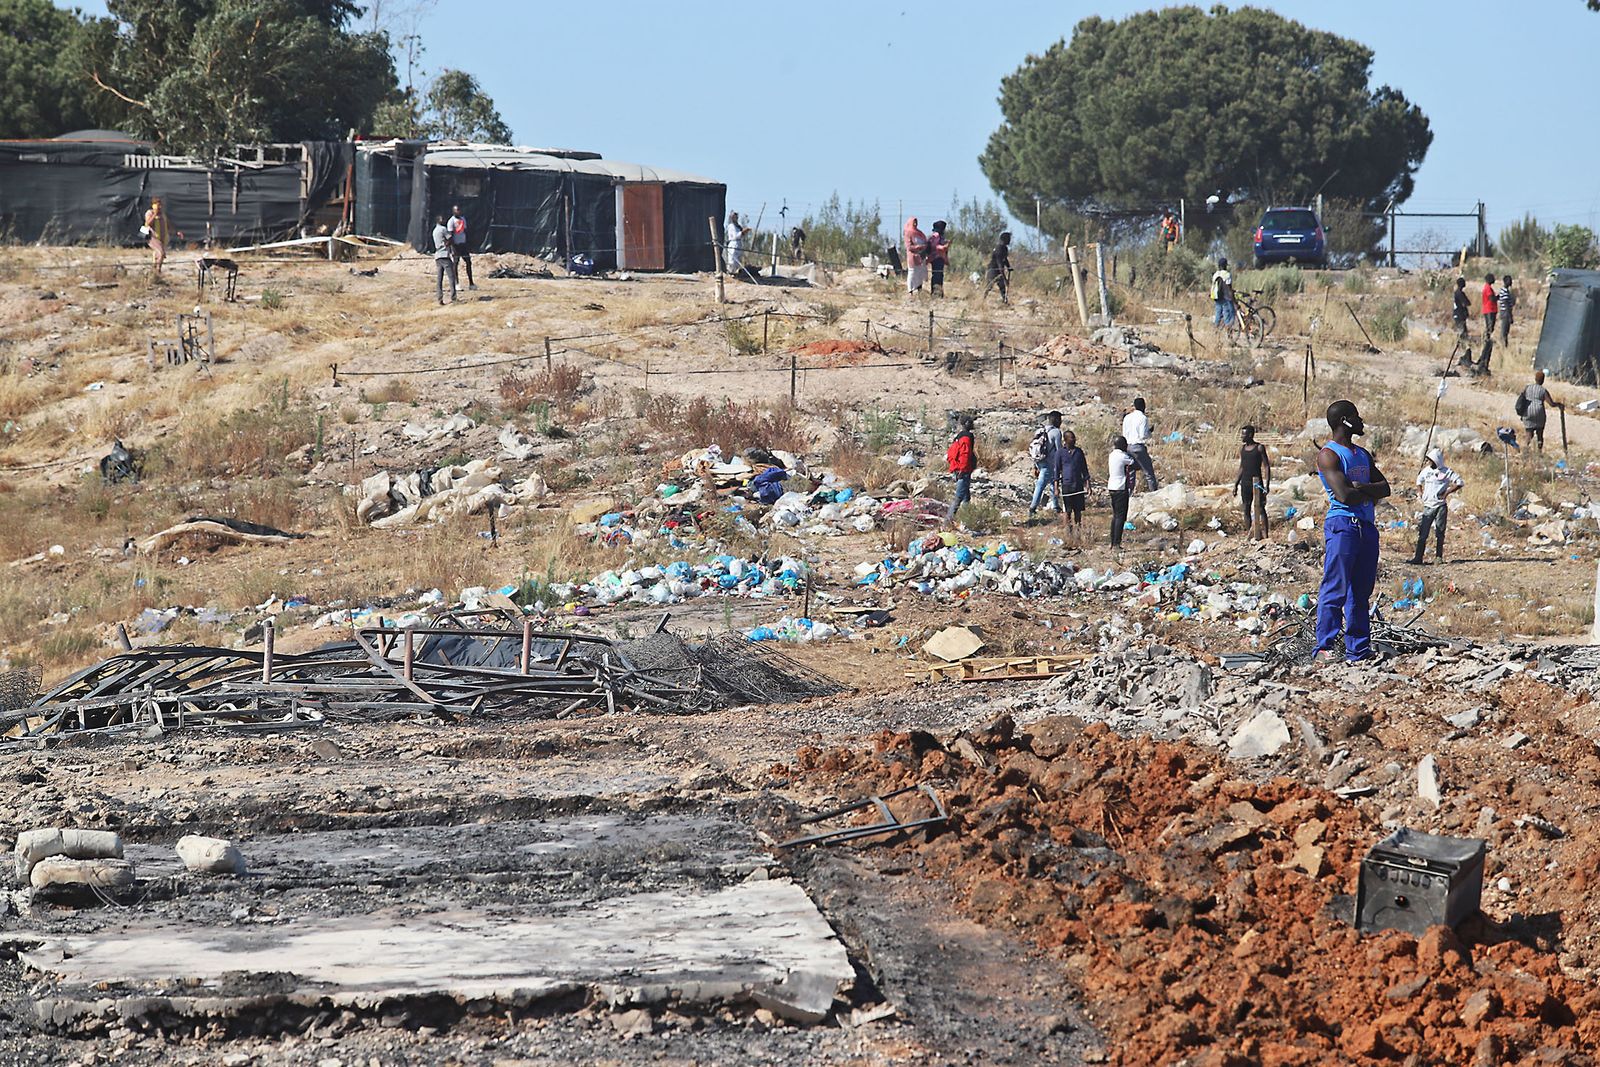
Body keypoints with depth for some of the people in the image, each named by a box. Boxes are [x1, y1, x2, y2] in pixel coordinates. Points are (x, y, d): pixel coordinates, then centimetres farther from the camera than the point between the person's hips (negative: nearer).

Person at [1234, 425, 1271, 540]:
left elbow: (1266, 466, -6)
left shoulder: (1259, 448, -5)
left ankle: (1264, 535, -6)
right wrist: (1236, 484, 13)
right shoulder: (1242, 448, 10)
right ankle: (1250, 535, 9)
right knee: (1246, 510, 4)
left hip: (1257, 482, -5)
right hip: (1245, 482, 5)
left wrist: (1267, 484, -13)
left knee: (1260, 509, -6)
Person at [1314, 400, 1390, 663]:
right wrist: (1371, 491, -1)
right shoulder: (1329, 455, -7)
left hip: (1367, 527, 8)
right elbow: (1344, 495, -18)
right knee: (1335, 590, -10)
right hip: (1342, 525, -8)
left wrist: (1361, 488, -8)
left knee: (1361, 592, 9)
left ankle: (1358, 649, 13)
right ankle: (1324, 647, -8)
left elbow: (1385, 488, 11)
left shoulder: (1363, 455, 20)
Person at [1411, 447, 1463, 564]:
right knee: (1422, 532, -1)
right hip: (1428, 505, 4)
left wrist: (1447, 492, -13)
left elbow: (1459, 482, -8)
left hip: (1441, 506, -4)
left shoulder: (1446, 472, -7)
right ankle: (1418, 557, 0)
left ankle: (1438, 557, 9)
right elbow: (1419, 480, 28)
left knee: (1439, 532, 1)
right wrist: (1419, 491, 13)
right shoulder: (1427, 470, 8)